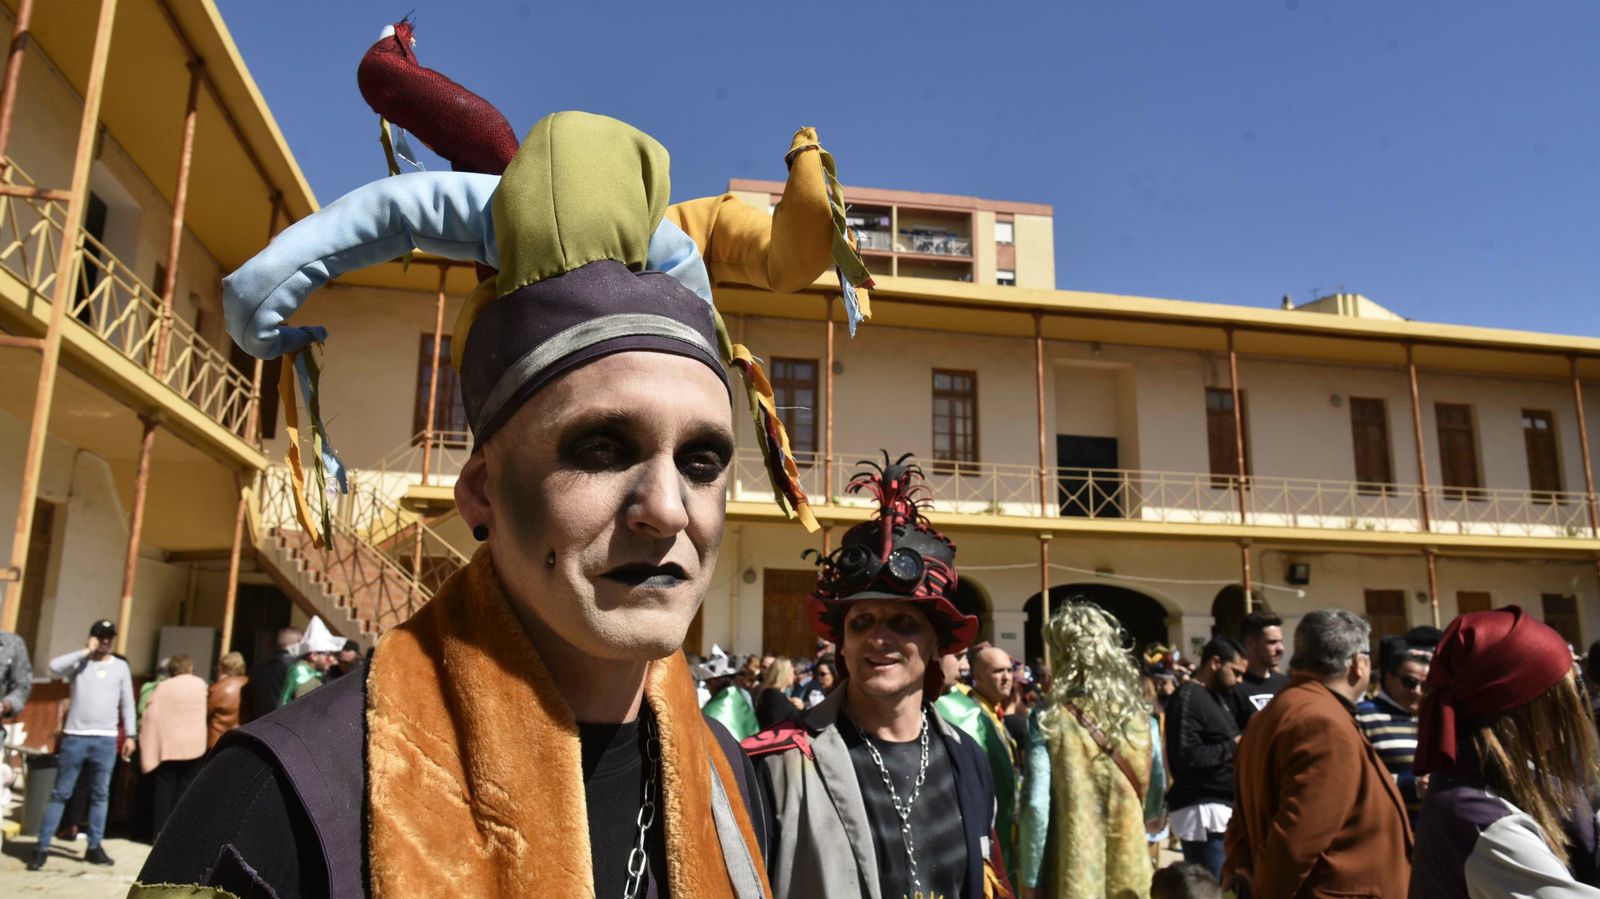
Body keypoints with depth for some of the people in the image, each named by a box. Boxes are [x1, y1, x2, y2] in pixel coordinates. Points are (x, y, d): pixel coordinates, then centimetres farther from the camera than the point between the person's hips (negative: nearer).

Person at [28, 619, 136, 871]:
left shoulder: (121, 667, 8)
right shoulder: (79, 662, 2)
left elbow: (127, 704, 9)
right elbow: (54, 666, -20)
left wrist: (130, 735, 4)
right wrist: (86, 652, -14)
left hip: (106, 739, 2)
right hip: (75, 737, -2)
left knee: (100, 795, 7)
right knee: (60, 793, 2)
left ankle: (94, 847, 13)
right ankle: (42, 847, 9)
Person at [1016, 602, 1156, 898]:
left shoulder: (1051, 720, -12)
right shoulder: (1136, 713, 1)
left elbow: (1037, 806, -15)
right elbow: (1151, 786, 12)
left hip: (1073, 875, -4)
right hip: (1128, 868, 4)